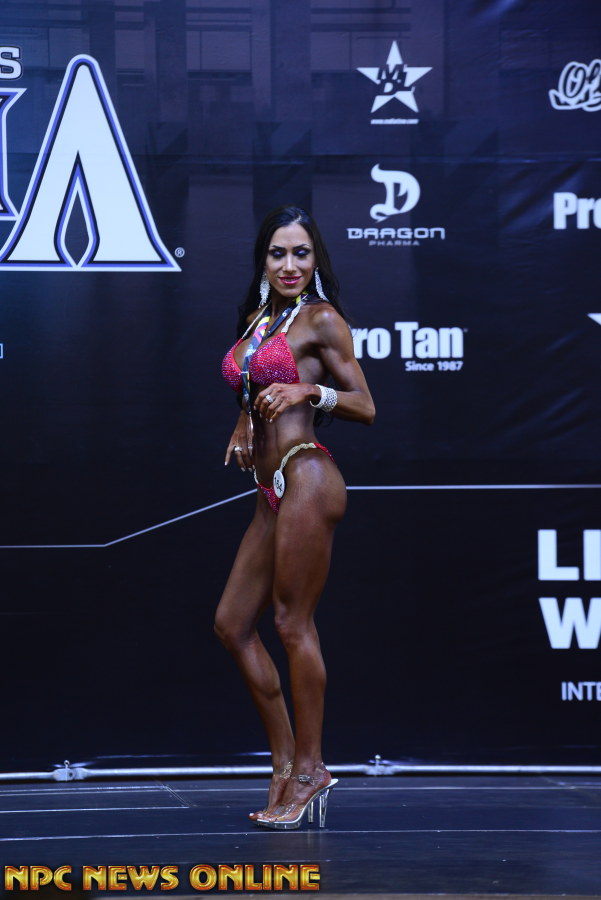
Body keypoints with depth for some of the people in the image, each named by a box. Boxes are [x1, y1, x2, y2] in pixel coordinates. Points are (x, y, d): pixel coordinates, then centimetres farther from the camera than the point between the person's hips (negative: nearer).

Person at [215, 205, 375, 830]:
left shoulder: (321, 320, -4)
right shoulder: (257, 320, 17)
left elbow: (365, 407, -4)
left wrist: (309, 391, -19)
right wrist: (243, 423, 11)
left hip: (306, 478, -9)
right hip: (272, 490, 9)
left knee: (293, 624, -6)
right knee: (232, 623, 8)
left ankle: (308, 770, 3)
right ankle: (285, 764, 15)